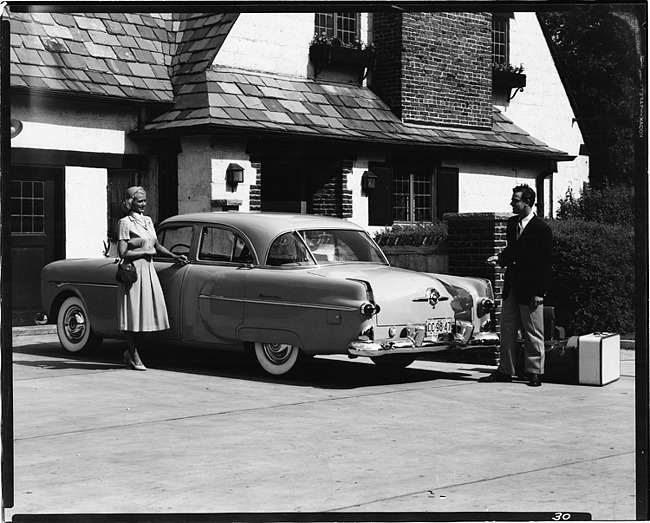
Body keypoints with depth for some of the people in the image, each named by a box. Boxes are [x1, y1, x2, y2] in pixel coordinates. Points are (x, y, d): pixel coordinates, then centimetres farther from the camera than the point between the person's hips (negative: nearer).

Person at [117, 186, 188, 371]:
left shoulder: (148, 221, 13)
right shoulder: (125, 223, -8)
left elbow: (157, 246, 23)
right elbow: (123, 253, -13)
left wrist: (174, 256, 13)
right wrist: (145, 251, -10)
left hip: (149, 270, 7)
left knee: (148, 314, 6)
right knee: (133, 315, -1)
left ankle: (130, 352, 21)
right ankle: (134, 356, 9)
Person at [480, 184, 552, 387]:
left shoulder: (542, 229, -11)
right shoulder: (512, 223, 10)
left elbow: (545, 264, -11)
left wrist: (539, 292, -15)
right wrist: (500, 258, 0)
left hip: (530, 289, -7)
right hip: (511, 286, 7)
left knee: (532, 333, 2)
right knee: (507, 328, 9)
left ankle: (534, 372, 12)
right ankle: (505, 370, 17)